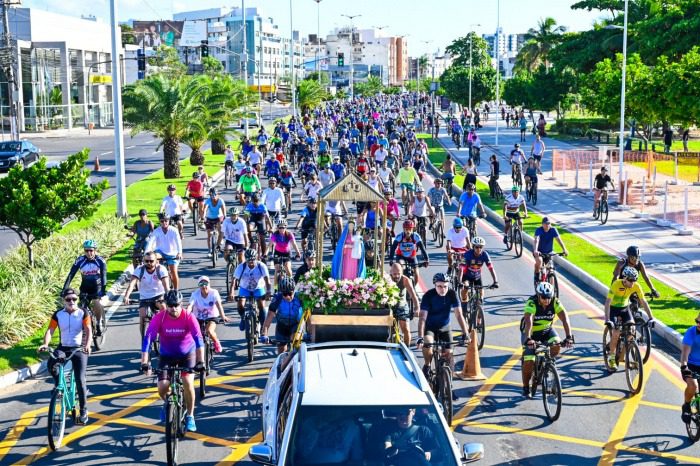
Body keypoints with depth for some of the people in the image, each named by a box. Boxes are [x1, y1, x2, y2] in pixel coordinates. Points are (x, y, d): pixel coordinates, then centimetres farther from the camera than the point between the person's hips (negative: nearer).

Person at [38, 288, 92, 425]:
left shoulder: (83, 314, -4)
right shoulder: (58, 315, 1)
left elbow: (88, 331, -15)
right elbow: (50, 330, -7)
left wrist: (87, 345, -34)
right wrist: (45, 344, -27)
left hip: (79, 348, -2)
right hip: (63, 347, 2)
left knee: (80, 379, -11)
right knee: (51, 364, -30)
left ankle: (83, 411, -2)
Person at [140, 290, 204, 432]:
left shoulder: (189, 317, -24)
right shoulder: (159, 318, -23)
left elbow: (198, 338, -31)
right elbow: (147, 338, -28)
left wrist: (200, 361, -42)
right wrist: (144, 363, -38)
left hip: (187, 353, -1)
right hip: (167, 355, 1)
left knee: (188, 382, -21)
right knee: (162, 388, -12)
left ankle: (190, 416, -1)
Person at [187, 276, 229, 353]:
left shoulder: (214, 293, -18)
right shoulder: (195, 294, -16)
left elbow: (218, 304, -32)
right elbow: (190, 306, -28)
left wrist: (223, 316, -49)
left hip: (211, 317, -2)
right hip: (198, 318, 2)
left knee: (209, 331, -28)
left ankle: (217, 343, 3)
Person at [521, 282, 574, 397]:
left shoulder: (555, 302, -22)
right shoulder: (531, 303, -31)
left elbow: (565, 318, -31)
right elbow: (529, 321, -44)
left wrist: (569, 337, -45)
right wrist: (528, 339, -59)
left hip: (547, 330, 3)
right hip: (531, 333, -3)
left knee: (556, 345, -27)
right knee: (529, 362, -15)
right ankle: (525, 387, 8)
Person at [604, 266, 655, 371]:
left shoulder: (636, 286, -19)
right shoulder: (616, 284, -31)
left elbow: (643, 302, -13)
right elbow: (608, 302, -35)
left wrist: (651, 317, -21)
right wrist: (607, 320, -44)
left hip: (625, 308, 4)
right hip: (613, 308, -4)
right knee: (616, 332, -19)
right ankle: (611, 358, -1)